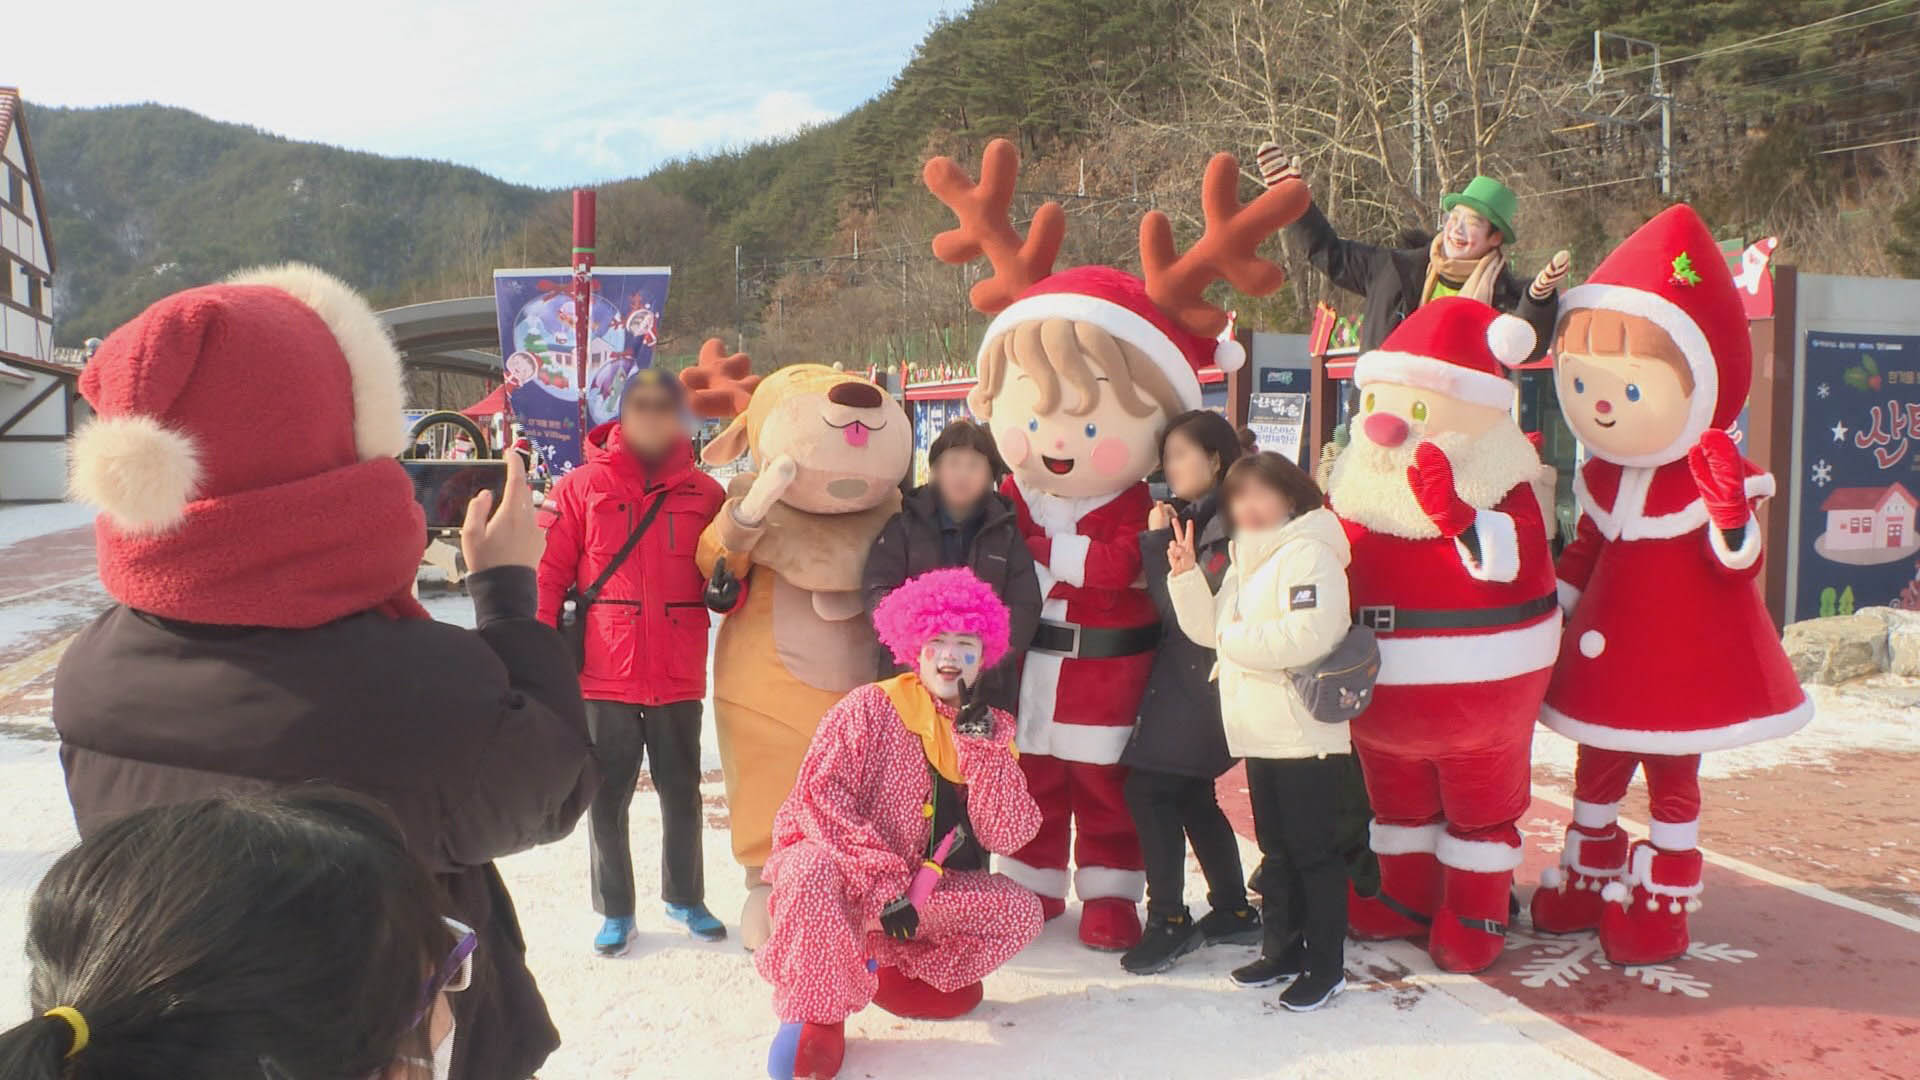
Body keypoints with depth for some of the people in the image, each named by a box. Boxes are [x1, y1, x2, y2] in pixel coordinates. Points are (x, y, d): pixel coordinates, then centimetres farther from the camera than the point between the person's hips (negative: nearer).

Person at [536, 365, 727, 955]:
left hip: (679, 677, 2)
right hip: (605, 677, -1)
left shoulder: (705, 492, 3)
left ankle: (685, 898, 32)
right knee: (607, 798, 8)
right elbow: (549, 573, -2)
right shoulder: (582, 486, -1)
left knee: (682, 793, 14)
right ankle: (615, 910, 24)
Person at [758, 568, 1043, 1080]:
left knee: (1021, 912, -10)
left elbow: (1007, 836, -10)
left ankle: (907, 975, 10)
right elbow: (821, 798, -21)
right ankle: (818, 1014, -15)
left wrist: (981, 744, -22)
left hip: (926, 888, 5)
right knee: (811, 869, -37)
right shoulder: (870, 707, -12)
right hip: (841, 872, -5)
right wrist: (883, 885, -26)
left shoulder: (994, 729, 0)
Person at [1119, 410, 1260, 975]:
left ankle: (1169, 921, 1)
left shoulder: (1228, 526, -16)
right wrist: (1164, 544, -3)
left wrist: (1158, 545, -15)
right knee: (1191, 796, 15)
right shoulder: (1192, 517, 12)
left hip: (1203, 681, -9)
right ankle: (1234, 912, 26)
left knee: (1149, 788, -8)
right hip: (1182, 676, 9)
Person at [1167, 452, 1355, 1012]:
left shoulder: (1309, 551, -14)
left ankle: (1326, 964, 10)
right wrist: (1186, 576, 0)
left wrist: (1237, 640, -15)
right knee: (1275, 848, 17)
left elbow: (1309, 635, -28)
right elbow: (1211, 629, 14)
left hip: (1306, 735, -9)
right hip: (1259, 732, 9)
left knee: (1313, 849, -1)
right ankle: (1282, 949, 28)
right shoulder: (1245, 560, 16)